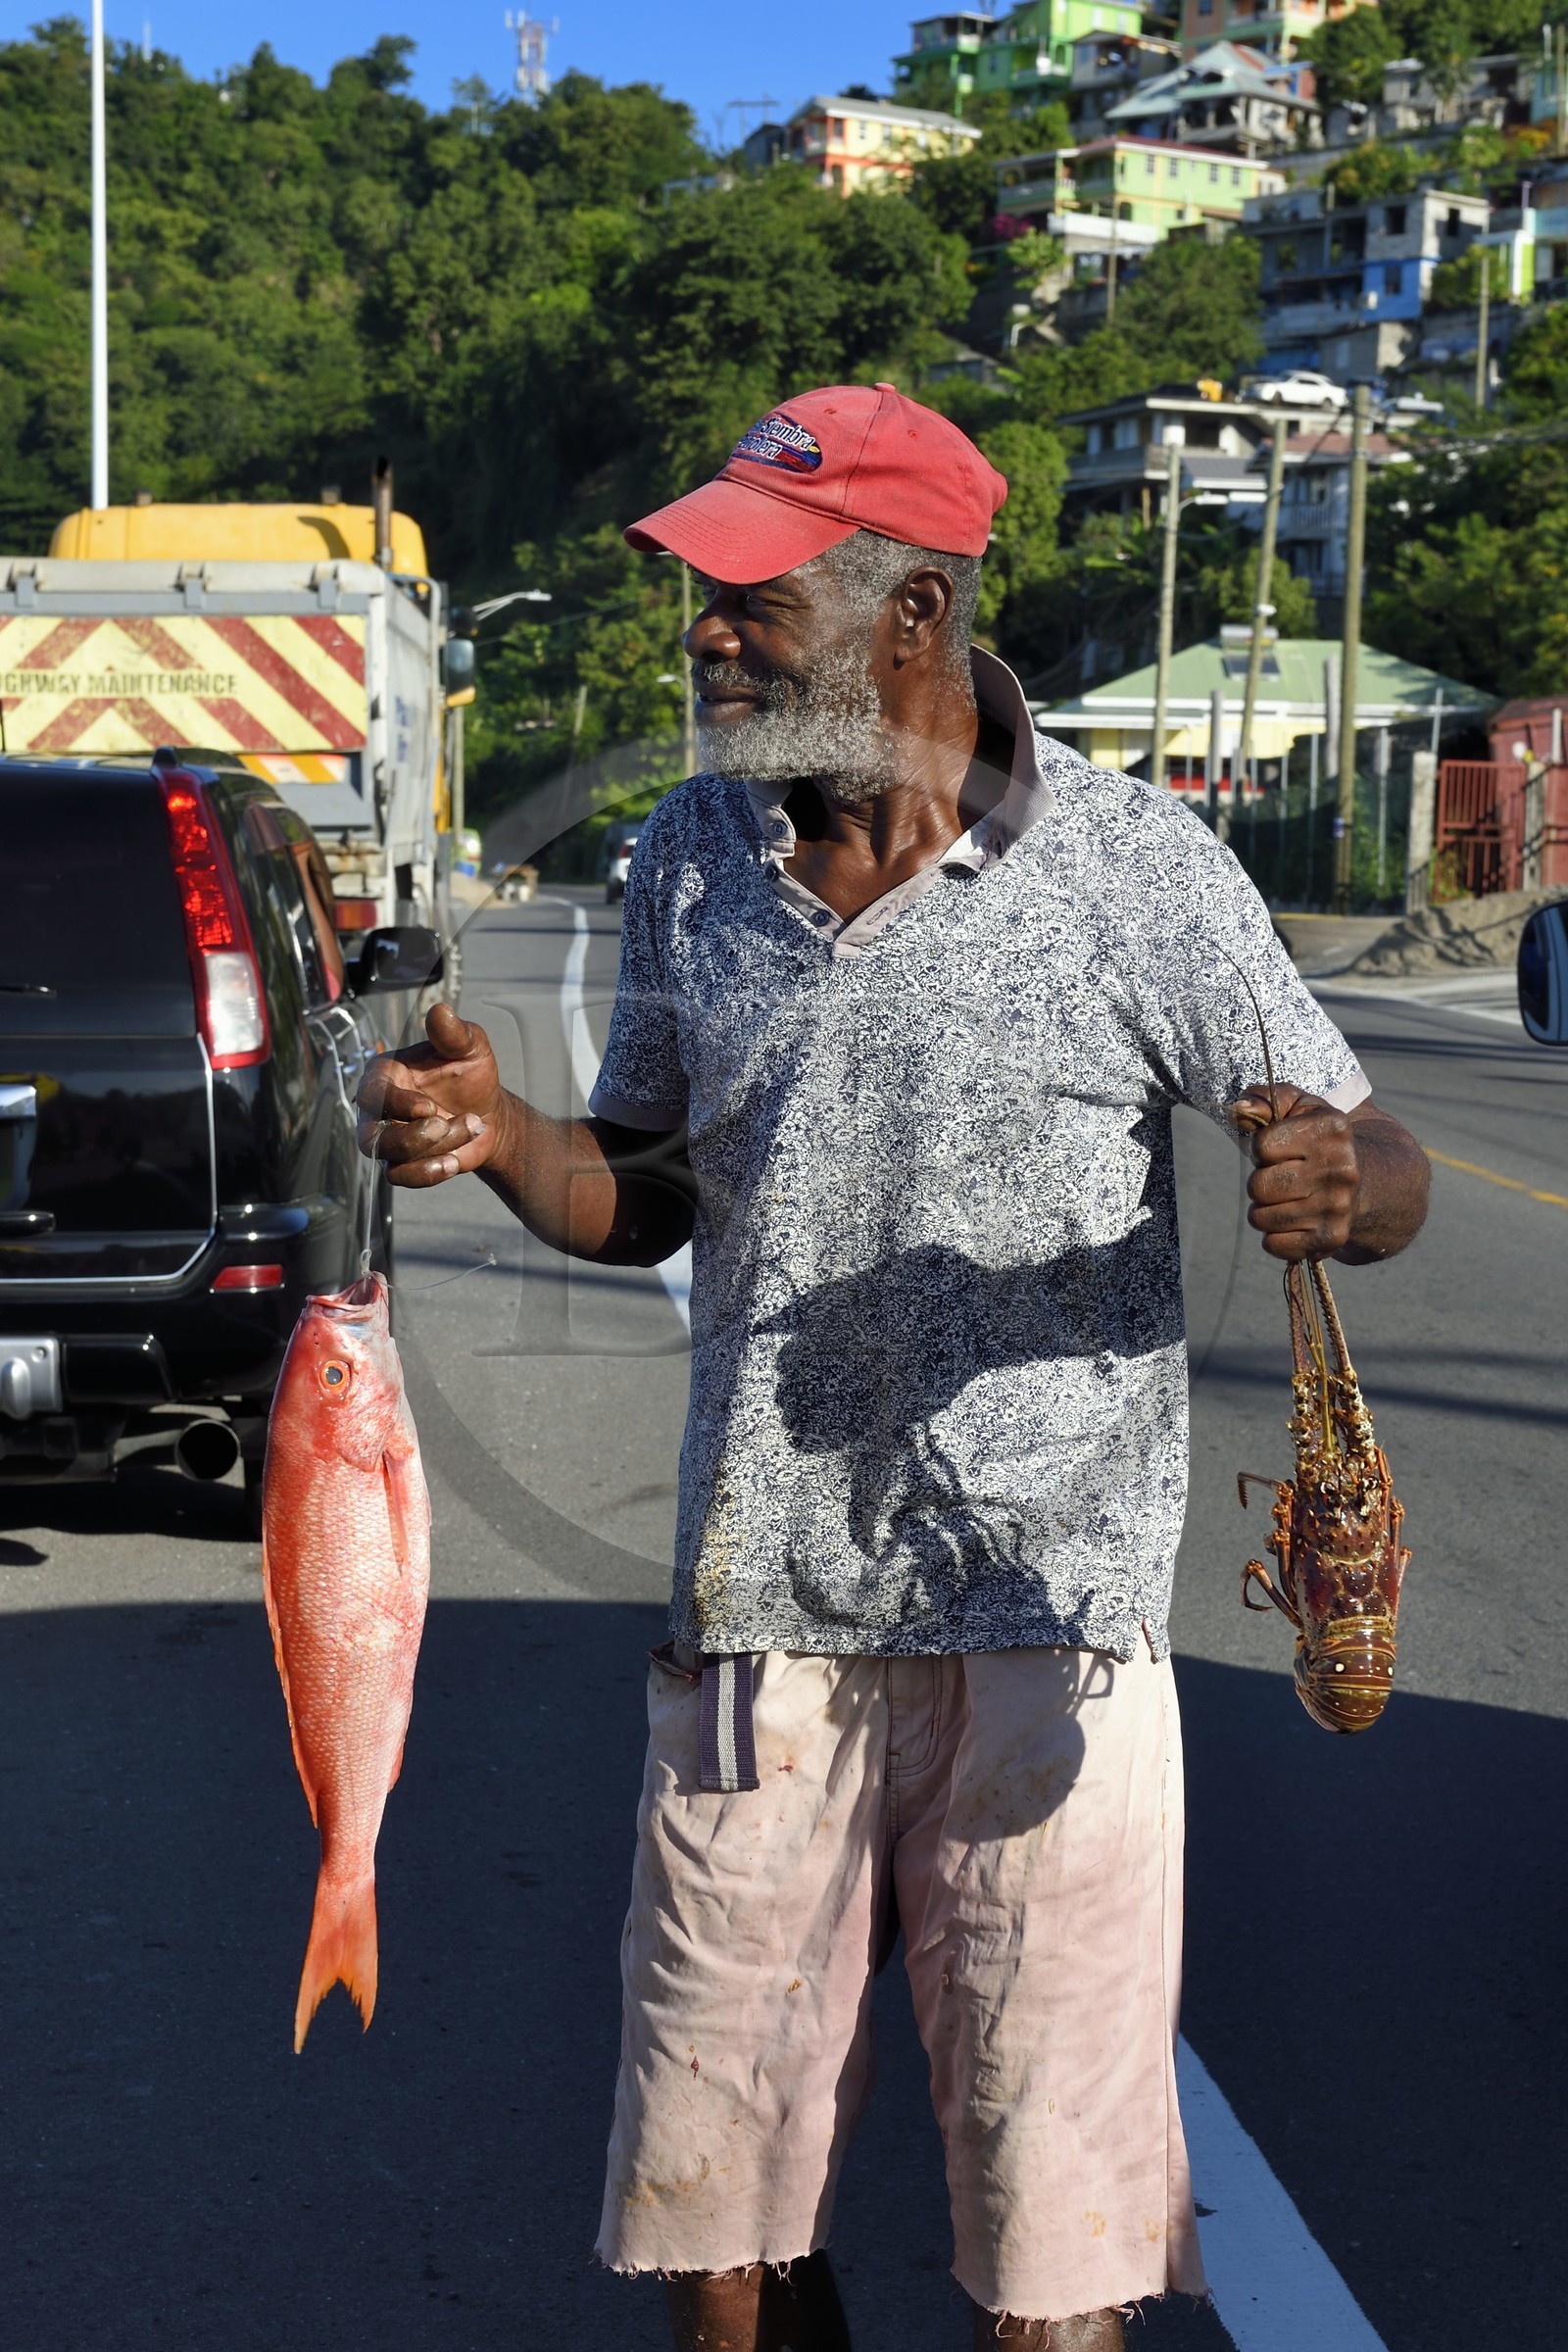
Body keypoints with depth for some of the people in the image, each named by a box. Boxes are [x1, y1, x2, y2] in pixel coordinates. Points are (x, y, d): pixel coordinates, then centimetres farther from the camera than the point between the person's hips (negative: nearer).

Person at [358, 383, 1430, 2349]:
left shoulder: (1136, 867, -6)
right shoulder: (690, 860, 6)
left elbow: (1382, 1170, -2)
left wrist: (1342, 1190, -25)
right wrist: (498, 1138, -7)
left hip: (1045, 1632, -3)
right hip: (751, 1618, 4)